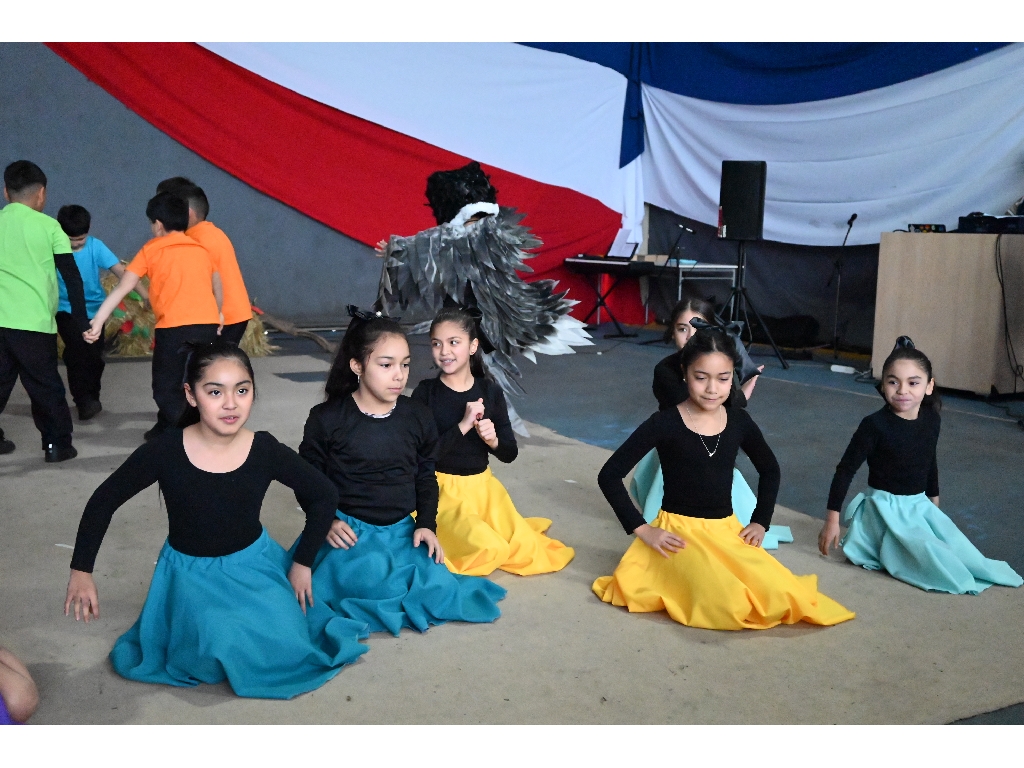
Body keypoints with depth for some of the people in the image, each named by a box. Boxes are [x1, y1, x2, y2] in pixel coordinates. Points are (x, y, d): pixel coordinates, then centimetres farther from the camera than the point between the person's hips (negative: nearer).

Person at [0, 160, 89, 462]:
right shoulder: (48, 226, -2)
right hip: (34, 323, -3)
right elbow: (72, 277, -4)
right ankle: (57, 444, 10)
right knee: (45, 386, 7)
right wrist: (81, 320, 0)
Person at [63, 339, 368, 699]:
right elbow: (103, 501, -6)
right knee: (218, 650, -26)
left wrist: (303, 563, 0)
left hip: (254, 566, 2)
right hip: (191, 574, -1)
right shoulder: (166, 451, -18)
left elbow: (324, 496, -1)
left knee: (286, 652, -17)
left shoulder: (265, 451, -14)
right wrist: (81, 570, -9)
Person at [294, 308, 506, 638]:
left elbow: (426, 476, 12)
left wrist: (426, 524, -1)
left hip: (401, 531, 4)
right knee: (372, 583, -32)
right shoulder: (327, 419, -7)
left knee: (437, 591, -17)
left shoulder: (418, 416, 3)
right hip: (349, 532, -4)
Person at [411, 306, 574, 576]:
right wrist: (463, 425, -25)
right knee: (489, 548, -26)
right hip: (443, 490, -4)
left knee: (527, 552, -10)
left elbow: (510, 453, 4)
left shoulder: (490, 391, -1)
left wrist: (493, 440, -18)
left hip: (483, 486, 4)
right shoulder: (425, 393, -9)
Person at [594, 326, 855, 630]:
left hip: (727, 531, 5)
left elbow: (770, 470, 20)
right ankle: (674, 575, 3)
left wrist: (760, 522, 11)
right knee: (726, 606, -29)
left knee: (781, 597, -15)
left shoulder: (739, 421, 1)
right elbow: (610, 475, -11)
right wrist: (642, 529, -13)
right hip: (680, 533, -5)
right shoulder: (665, 423, -12)